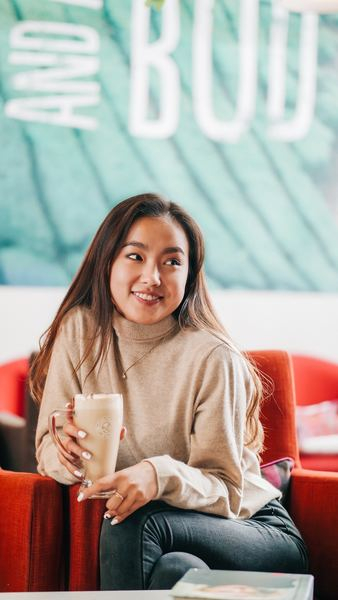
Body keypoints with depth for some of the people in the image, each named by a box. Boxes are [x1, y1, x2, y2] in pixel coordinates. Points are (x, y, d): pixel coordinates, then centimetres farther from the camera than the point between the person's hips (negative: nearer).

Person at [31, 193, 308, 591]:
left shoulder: (214, 359, -17)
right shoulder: (81, 329, -4)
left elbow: (224, 489, -14)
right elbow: (48, 444, -4)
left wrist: (161, 475, -36)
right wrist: (66, 453, -29)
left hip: (249, 525, -2)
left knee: (134, 523, -31)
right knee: (178, 570, -34)